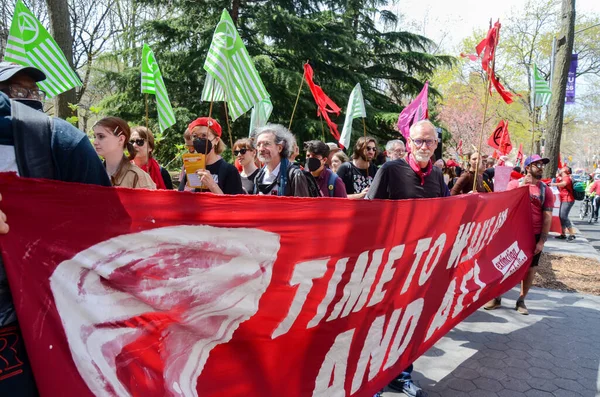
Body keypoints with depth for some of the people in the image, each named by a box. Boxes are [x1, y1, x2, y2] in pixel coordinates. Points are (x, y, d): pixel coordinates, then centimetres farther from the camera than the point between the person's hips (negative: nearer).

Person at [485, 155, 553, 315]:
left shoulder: (546, 190, 2)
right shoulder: (515, 184, 2)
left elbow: (547, 217, -1)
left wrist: (542, 240, -8)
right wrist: (521, 185, -17)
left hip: (534, 235, 1)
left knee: (530, 267, 6)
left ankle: (521, 301, 19)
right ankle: (497, 298, 15)